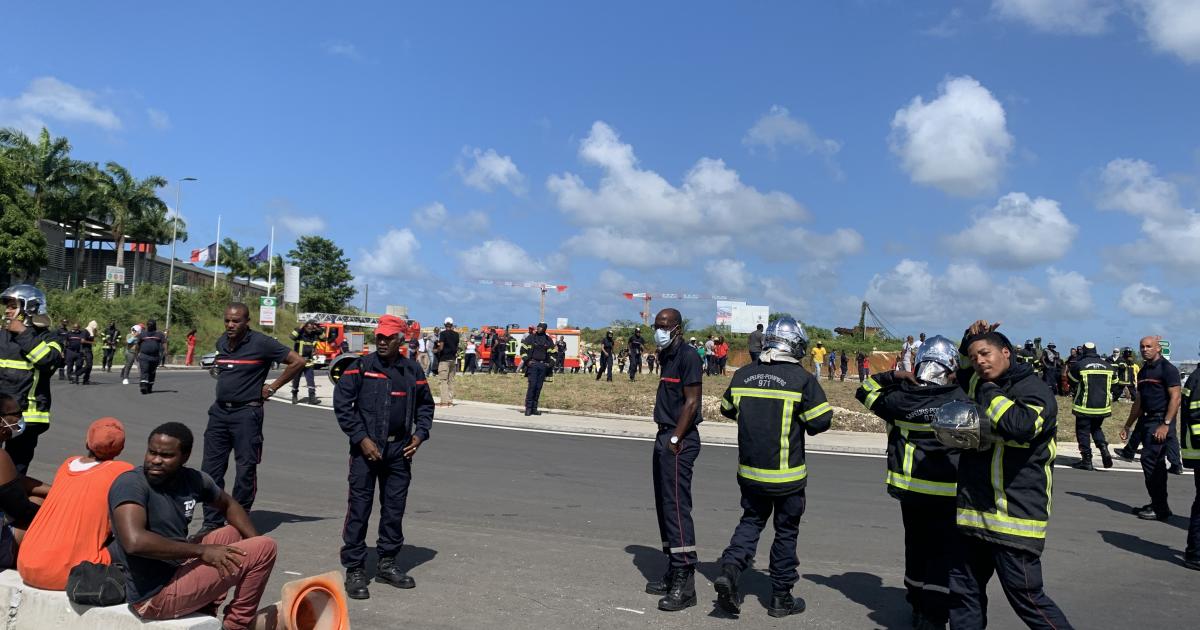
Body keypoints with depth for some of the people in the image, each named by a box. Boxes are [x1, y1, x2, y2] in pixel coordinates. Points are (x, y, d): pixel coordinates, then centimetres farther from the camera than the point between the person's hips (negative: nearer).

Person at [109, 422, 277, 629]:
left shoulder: (193, 480, 2)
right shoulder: (130, 484, -18)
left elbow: (228, 506, 20)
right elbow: (134, 541, -34)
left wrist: (256, 541, 5)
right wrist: (201, 551, -26)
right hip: (153, 597, -8)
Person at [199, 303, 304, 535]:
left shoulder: (261, 343, -10)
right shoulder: (221, 342, 10)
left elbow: (297, 362, -9)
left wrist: (272, 388, -6)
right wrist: (219, 372, 13)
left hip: (246, 413, -6)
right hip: (219, 411, 6)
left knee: (246, 470, 0)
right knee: (210, 469, 6)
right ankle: (212, 522, 15)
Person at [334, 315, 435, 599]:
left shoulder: (413, 370, 6)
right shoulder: (361, 367, -3)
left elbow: (425, 405, 18)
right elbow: (342, 402, -5)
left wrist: (420, 434, 3)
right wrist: (361, 438, -11)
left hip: (399, 450, 4)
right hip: (366, 448, -3)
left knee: (394, 508, 11)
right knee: (359, 508, -2)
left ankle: (387, 563, 25)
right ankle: (355, 570, 7)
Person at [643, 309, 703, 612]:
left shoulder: (688, 357, -12)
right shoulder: (667, 357, 17)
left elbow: (691, 403, -17)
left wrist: (675, 440, -18)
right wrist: (665, 439, 14)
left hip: (679, 441, -10)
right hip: (665, 437, 10)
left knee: (677, 507, -10)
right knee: (664, 507, 13)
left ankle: (685, 583, -7)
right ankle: (673, 574, 23)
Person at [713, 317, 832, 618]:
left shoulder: (742, 375, 0)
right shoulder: (802, 379, -13)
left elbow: (727, 409, 13)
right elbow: (821, 421, -11)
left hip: (750, 471, 4)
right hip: (787, 474, -4)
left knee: (751, 520, 20)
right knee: (786, 531, 10)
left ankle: (730, 568, -2)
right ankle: (781, 597, 18)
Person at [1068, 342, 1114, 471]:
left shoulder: (1079, 364, -9)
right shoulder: (1107, 364, 5)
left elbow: (1071, 381, 4)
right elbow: (1112, 384, 15)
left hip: (1085, 406, -5)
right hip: (1103, 406, 5)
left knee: (1083, 431, 4)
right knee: (1096, 428, 24)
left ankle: (1087, 460, 5)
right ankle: (1104, 448, 1)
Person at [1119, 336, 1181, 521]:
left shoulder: (1168, 369, -9)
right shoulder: (1143, 371, 17)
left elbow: (1176, 397, -15)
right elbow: (1139, 401, 22)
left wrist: (1166, 424, -21)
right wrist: (1128, 425, 22)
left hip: (1161, 420, -9)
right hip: (1147, 420, 9)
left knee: (1149, 460, -12)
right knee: (1157, 464, 12)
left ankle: (1160, 508, -5)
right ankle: (1159, 505, 18)